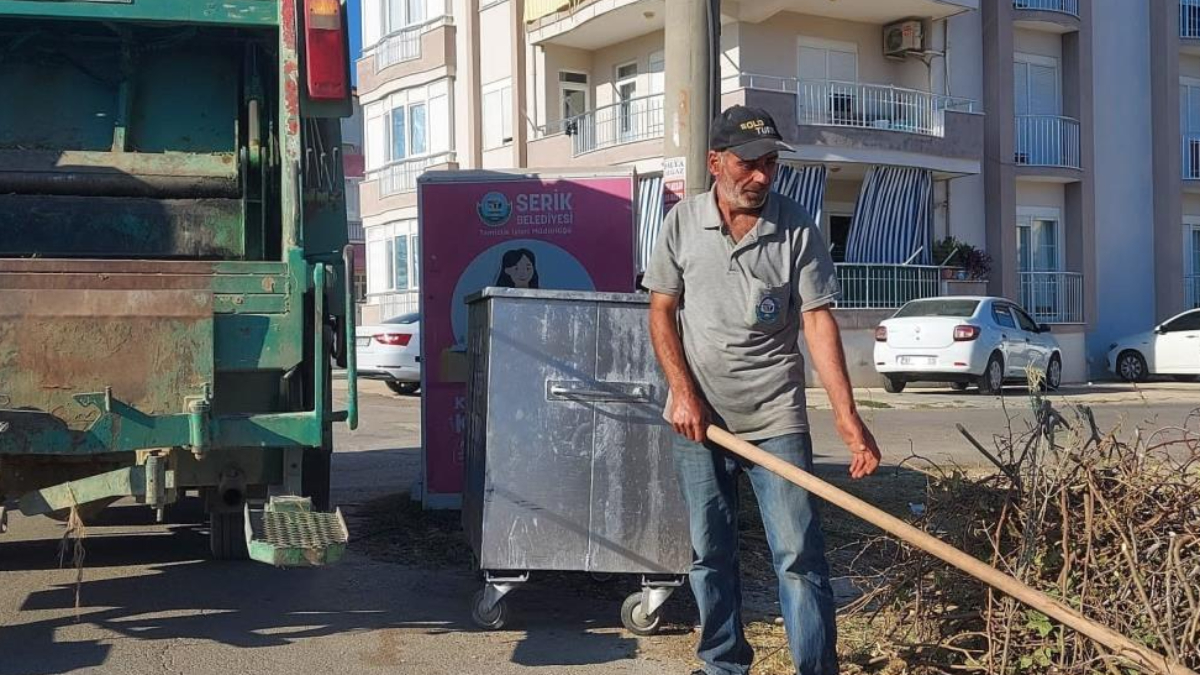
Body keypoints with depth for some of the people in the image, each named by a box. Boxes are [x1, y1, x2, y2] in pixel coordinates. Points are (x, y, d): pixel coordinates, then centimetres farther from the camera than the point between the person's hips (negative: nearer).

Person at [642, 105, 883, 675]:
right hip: (699, 418, 2)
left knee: (799, 555, -4)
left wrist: (847, 416, -18)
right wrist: (682, 392, -6)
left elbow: (817, 319, -10)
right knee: (709, 554, 11)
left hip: (776, 419, -2)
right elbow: (662, 311, 5)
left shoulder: (797, 229, -7)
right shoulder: (682, 222, -1)